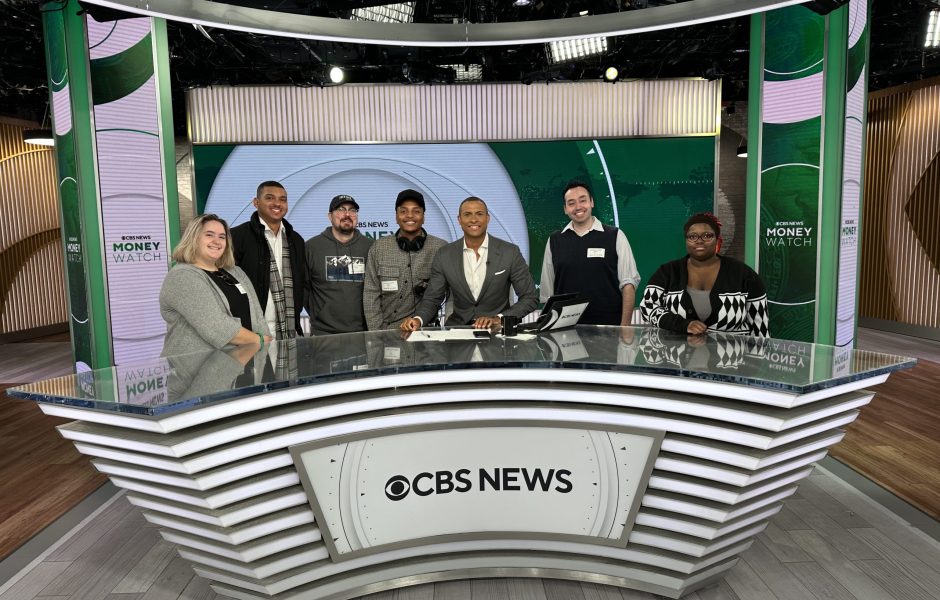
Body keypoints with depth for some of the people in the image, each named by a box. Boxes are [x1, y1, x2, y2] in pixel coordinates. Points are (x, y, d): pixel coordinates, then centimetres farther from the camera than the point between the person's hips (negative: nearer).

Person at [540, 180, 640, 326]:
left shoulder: (615, 236, 2)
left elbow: (628, 284, -2)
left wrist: (625, 327, -9)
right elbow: (547, 293, 9)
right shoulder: (554, 241, 8)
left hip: (609, 325, -1)